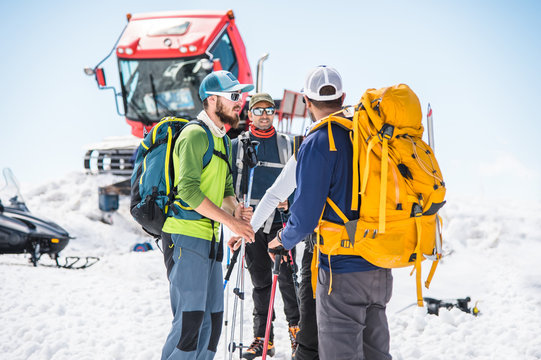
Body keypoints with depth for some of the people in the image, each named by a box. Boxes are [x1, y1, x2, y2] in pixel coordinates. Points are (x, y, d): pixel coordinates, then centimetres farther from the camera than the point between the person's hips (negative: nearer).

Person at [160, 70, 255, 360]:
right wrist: (230, 221, -19)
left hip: (210, 238, 10)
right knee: (190, 319, -12)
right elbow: (188, 190, -20)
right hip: (185, 236, -10)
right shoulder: (195, 134, -11)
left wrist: (235, 208, -1)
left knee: (212, 320, 10)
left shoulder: (222, 140, 19)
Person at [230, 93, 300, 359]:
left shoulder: (287, 144, 7)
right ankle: (262, 338, 12)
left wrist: (289, 200, -10)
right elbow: (229, 182, 11)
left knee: (286, 277, -8)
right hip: (250, 222, 2)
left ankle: (296, 327, 8)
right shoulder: (237, 145, 9)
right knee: (260, 282, 7)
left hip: (280, 220, -1)